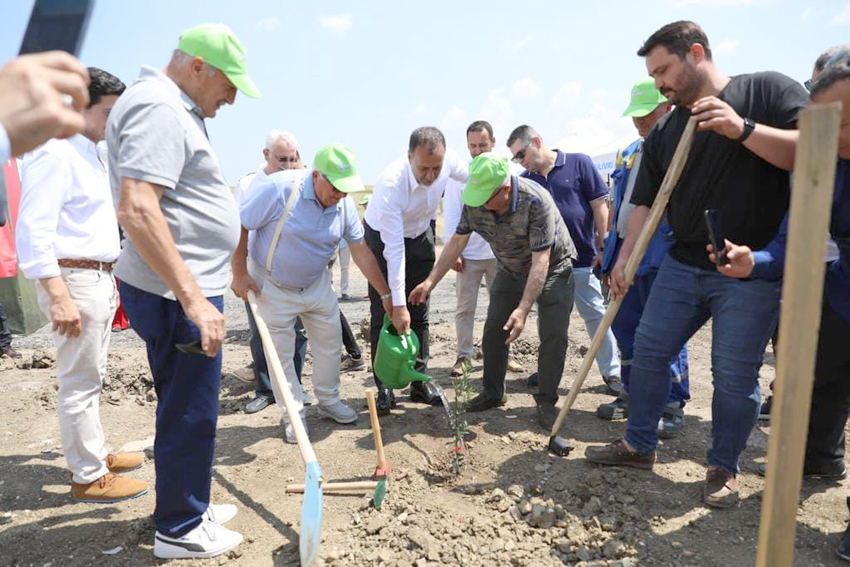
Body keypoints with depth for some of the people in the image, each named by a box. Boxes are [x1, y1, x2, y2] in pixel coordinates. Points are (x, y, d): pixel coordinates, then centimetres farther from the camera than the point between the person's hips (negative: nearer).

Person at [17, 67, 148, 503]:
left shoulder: (88, 154, 17)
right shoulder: (55, 152, -13)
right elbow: (34, 231, -20)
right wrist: (59, 297, -25)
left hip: (99, 279, 10)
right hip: (73, 280, -10)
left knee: (90, 377, 18)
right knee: (80, 381, -1)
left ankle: (94, 453, 32)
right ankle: (89, 477, 10)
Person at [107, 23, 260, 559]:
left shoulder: (174, 109, 18)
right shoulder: (159, 108, -16)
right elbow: (137, 210, -28)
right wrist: (193, 299, -28)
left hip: (186, 289, 11)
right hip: (177, 295, -11)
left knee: (187, 410, 20)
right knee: (189, 415, 2)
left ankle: (188, 505, 37)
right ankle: (180, 530, 21)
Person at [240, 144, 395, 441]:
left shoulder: (344, 205, -10)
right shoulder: (278, 188, -26)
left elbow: (361, 251, -3)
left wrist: (386, 294, -3)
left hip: (317, 283, 5)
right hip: (273, 286, -4)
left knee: (330, 341, 10)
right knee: (280, 351, 3)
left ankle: (328, 401, 31)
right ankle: (293, 415, 20)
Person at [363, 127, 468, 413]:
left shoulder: (448, 160, -25)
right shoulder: (391, 184, -38)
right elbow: (394, 250, -36)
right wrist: (398, 304, -34)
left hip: (421, 235, 4)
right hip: (383, 238, -4)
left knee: (419, 313, 7)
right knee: (384, 315, -4)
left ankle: (419, 382, 18)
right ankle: (384, 387, 8)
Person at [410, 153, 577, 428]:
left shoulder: (536, 201, -35)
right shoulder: (474, 202, -19)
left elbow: (541, 260, -35)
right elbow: (457, 241, -7)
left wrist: (523, 308, -41)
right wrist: (430, 281, -11)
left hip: (552, 268, -5)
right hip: (510, 270, 5)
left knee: (553, 336, -10)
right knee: (494, 331, 3)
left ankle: (546, 401, 8)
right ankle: (493, 393, 21)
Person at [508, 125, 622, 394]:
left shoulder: (579, 164, -6)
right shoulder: (526, 180, 5)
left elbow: (599, 206, -5)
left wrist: (603, 247, -6)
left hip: (581, 259, -4)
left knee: (596, 315, 3)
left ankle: (611, 371, 16)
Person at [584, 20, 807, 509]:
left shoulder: (768, 90, -3)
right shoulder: (665, 131, 11)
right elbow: (647, 202, 10)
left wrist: (743, 129, -24)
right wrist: (626, 258, 0)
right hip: (684, 264, 5)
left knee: (735, 376, 0)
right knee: (649, 351, 7)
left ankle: (724, 469, 23)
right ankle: (640, 445, 26)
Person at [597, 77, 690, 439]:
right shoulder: (629, 154, 18)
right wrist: (609, 251, 20)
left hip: (661, 256, -7)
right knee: (625, 327, 13)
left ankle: (673, 408, 12)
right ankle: (631, 395, 27)